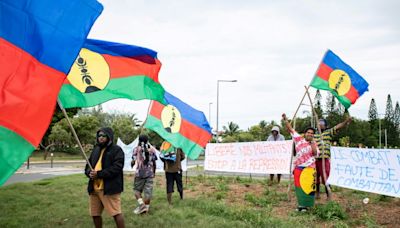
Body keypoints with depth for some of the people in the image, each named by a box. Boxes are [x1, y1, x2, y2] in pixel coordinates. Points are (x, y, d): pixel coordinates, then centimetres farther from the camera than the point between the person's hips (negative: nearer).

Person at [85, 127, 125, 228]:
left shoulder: (117, 150, -5)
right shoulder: (96, 149, 17)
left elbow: (116, 168, -16)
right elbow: (88, 165, 18)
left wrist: (99, 174, -21)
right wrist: (90, 173, -6)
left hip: (110, 188, -7)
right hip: (94, 188, 7)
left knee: (116, 213, -6)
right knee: (95, 214, 15)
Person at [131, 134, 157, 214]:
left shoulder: (137, 149, -1)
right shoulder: (152, 149, 6)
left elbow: (133, 161, -4)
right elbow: (154, 162, 8)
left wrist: (132, 164, 19)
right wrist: (154, 172, 21)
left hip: (140, 172, -2)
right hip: (150, 173, 2)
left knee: (137, 189, 11)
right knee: (148, 191, 5)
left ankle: (141, 202, -9)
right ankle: (146, 207, 5)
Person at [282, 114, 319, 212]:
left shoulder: (314, 144, 6)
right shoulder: (299, 139, 7)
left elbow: (315, 153, -13)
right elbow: (290, 129, 7)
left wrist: (312, 142, -11)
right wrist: (285, 119, 1)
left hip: (309, 168, -1)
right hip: (298, 168, 2)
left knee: (307, 186, -5)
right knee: (299, 186, 6)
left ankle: (305, 205, 6)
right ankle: (300, 204, 18)